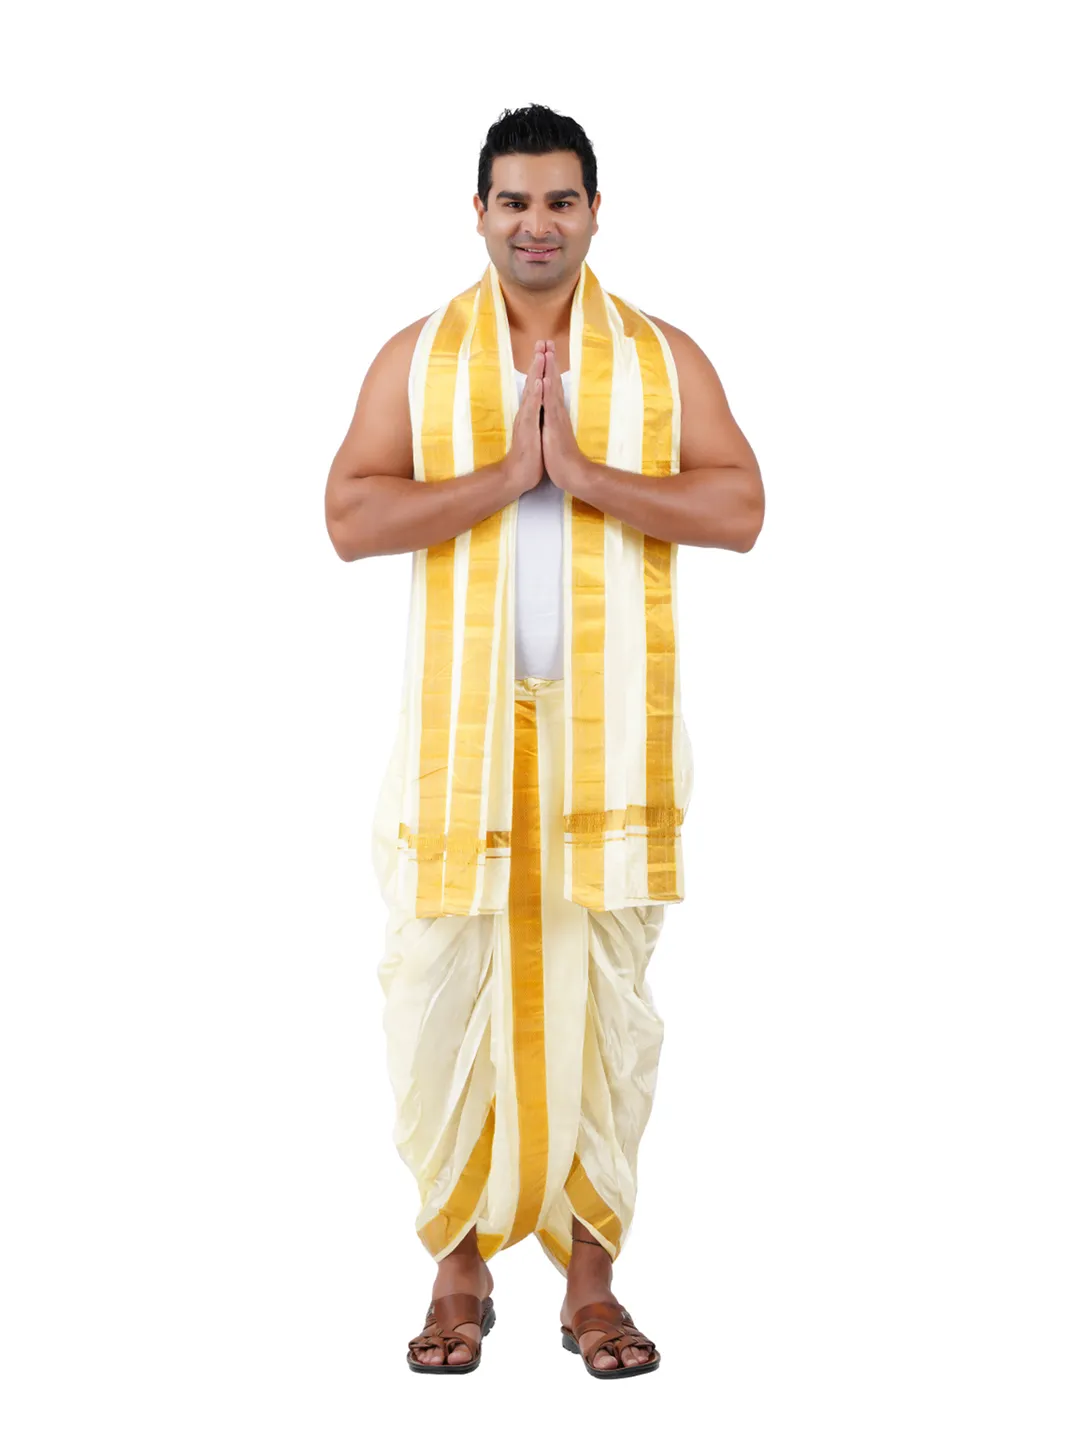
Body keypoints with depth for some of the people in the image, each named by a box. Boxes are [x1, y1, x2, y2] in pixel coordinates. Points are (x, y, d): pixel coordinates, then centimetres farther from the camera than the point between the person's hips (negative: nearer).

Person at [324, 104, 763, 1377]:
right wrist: (502, 475, -14)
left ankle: (589, 1276, 16)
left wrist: (586, 473, -14)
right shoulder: (417, 355, 7)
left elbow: (739, 509, -4)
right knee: (444, 992, 1)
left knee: (603, 997, 5)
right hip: (460, 728, 0)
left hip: (611, 731, 0)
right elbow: (351, 517, -4)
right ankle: (460, 1267, 17)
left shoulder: (663, 356, 7)